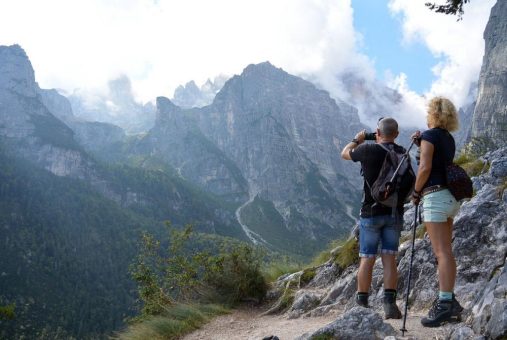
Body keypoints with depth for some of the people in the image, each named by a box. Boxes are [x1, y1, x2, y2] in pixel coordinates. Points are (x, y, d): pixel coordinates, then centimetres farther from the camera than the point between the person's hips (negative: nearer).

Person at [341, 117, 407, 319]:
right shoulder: (403, 154, 0)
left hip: (371, 213, -3)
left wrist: (357, 140, 25)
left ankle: (362, 304, 10)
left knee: (367, 260, 4)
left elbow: (344, 154, 8)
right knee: (389, 259, 6)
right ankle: (390, 303, 0)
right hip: (395, 213, 3)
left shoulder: (369, 150, -12)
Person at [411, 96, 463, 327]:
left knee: (442, 253, -11)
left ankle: (445, 304, -11)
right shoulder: (449, 139, 17)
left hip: (435, 196, -9)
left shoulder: (430, 135, -8)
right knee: (445, 252, 11)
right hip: (450, 196, 9)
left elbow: (425, 168, -16)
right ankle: (449, 301, 15)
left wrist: (416, 192, -4)